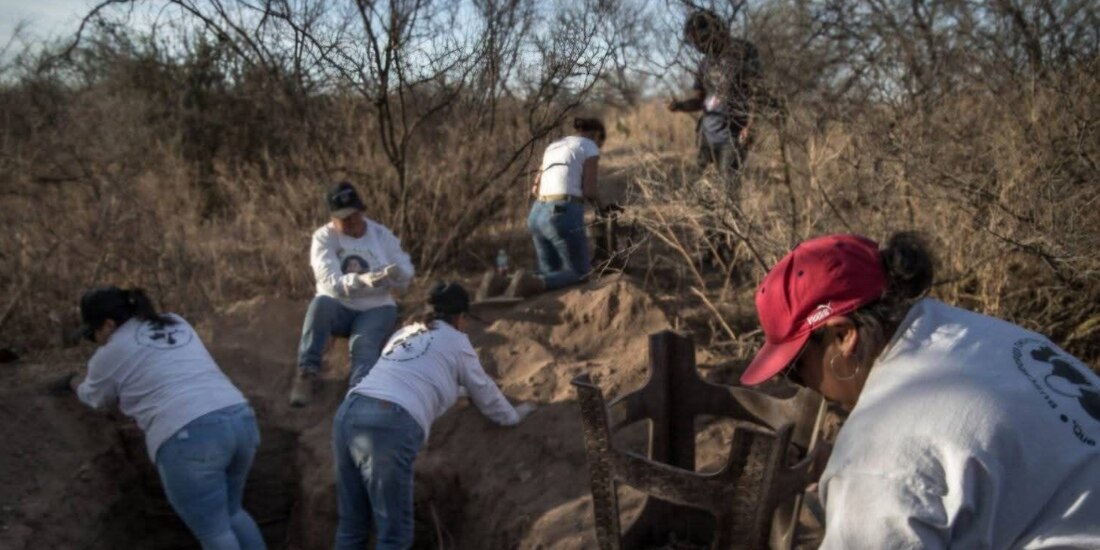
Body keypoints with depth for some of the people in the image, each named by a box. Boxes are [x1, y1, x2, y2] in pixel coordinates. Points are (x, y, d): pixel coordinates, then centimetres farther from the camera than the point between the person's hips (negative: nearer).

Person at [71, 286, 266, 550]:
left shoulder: (110, 354, 9)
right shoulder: (176, 323, 25)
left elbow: (97, 399, 28)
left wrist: (79, 385, 49)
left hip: (190, 438, -7)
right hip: (241, 420, 7)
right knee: (231, 512, 25)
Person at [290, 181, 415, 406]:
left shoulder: (381, 233, 1)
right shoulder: (324, 237, -7)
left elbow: (406, 273, -1)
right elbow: (331, 283, -20)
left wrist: (397, 273, -27)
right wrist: (364, 281, -39)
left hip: (376, 309, 1)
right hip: (340, 308, 0)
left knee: (364, 343, -31)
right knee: (321, 303, -34)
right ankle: (307, 373, -25)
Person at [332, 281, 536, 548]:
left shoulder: (403, 333, 30)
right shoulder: (455, 340, 14)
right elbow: (484, 392, 27)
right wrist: (512, 416, 45)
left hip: (348, 415, 7)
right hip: (390, 426, -7)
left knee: (352, 526, 14)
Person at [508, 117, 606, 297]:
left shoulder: (552, 147, 25)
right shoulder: (590, 148, 5)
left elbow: (535, 189, 20)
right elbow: (589, 190, -5)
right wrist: (599, 203, 17)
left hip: (537, 215, 7)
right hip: (564, 216, -7)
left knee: (551, 273, 19)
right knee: (580, 274, 6)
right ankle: (533, 283, -21)